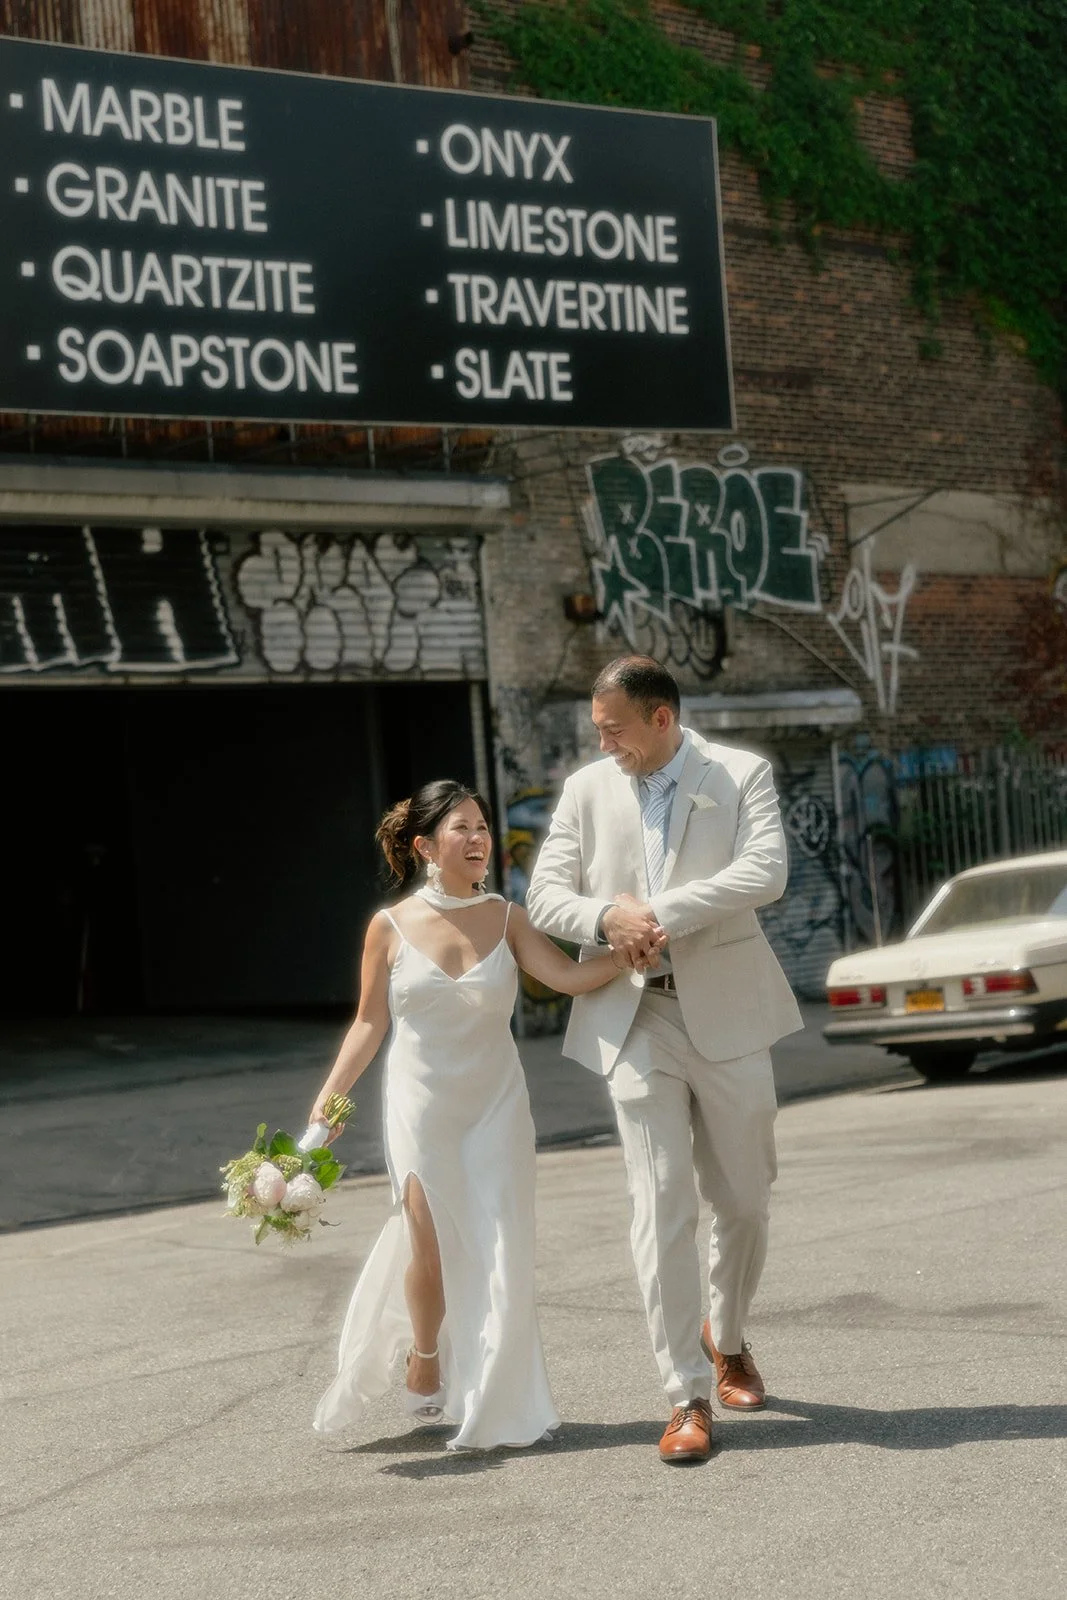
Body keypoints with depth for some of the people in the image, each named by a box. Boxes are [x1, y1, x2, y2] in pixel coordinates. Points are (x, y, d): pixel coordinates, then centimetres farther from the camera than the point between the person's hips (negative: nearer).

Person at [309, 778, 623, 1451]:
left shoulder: (505, 919, -1)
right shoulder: (391, 927, -3)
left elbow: (571, 976, -13)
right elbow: (370, 1024, 2)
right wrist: (328, 1099, -5)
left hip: (495, 1103, 1)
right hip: (421, 1103, -1)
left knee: (498, 1248, 0)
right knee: (431, 1241, -3)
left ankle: (491, 1402, 14)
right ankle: (424, 1360, 27)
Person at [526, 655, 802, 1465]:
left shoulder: (743, 774, -1)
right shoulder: (587, 789, 7)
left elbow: (765, 872, -15)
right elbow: (545, 894, 5)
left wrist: (661, 912, -21)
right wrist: (607, 918, -16)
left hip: (724, 1013, -1)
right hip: (633, 1019, 1)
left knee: (744, 1199, 10)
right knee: (662, 1206, -6)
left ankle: (727, 1336, 37)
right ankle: (688, 1397, -2)